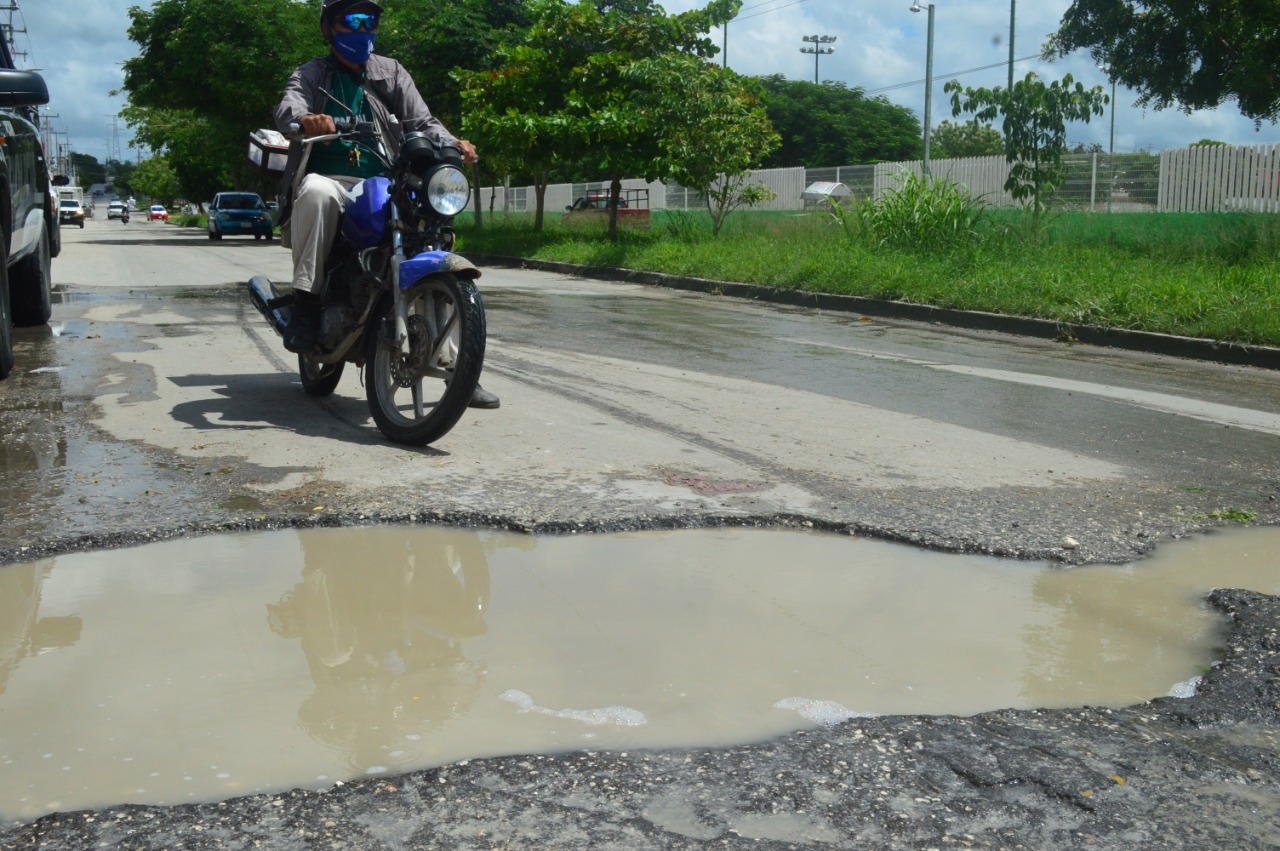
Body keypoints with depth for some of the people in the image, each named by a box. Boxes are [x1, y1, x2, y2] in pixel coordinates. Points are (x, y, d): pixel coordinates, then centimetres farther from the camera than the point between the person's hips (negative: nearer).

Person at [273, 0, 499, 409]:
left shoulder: (390, 72, 17)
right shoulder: (311, 75, 11)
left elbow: (421, 121, 5)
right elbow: (288, 108, -11)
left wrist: (451, 143, -18)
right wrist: (306, 120, -38)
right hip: (331, 181, -3)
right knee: (316, 191, -39)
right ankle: (305, 300, -29)